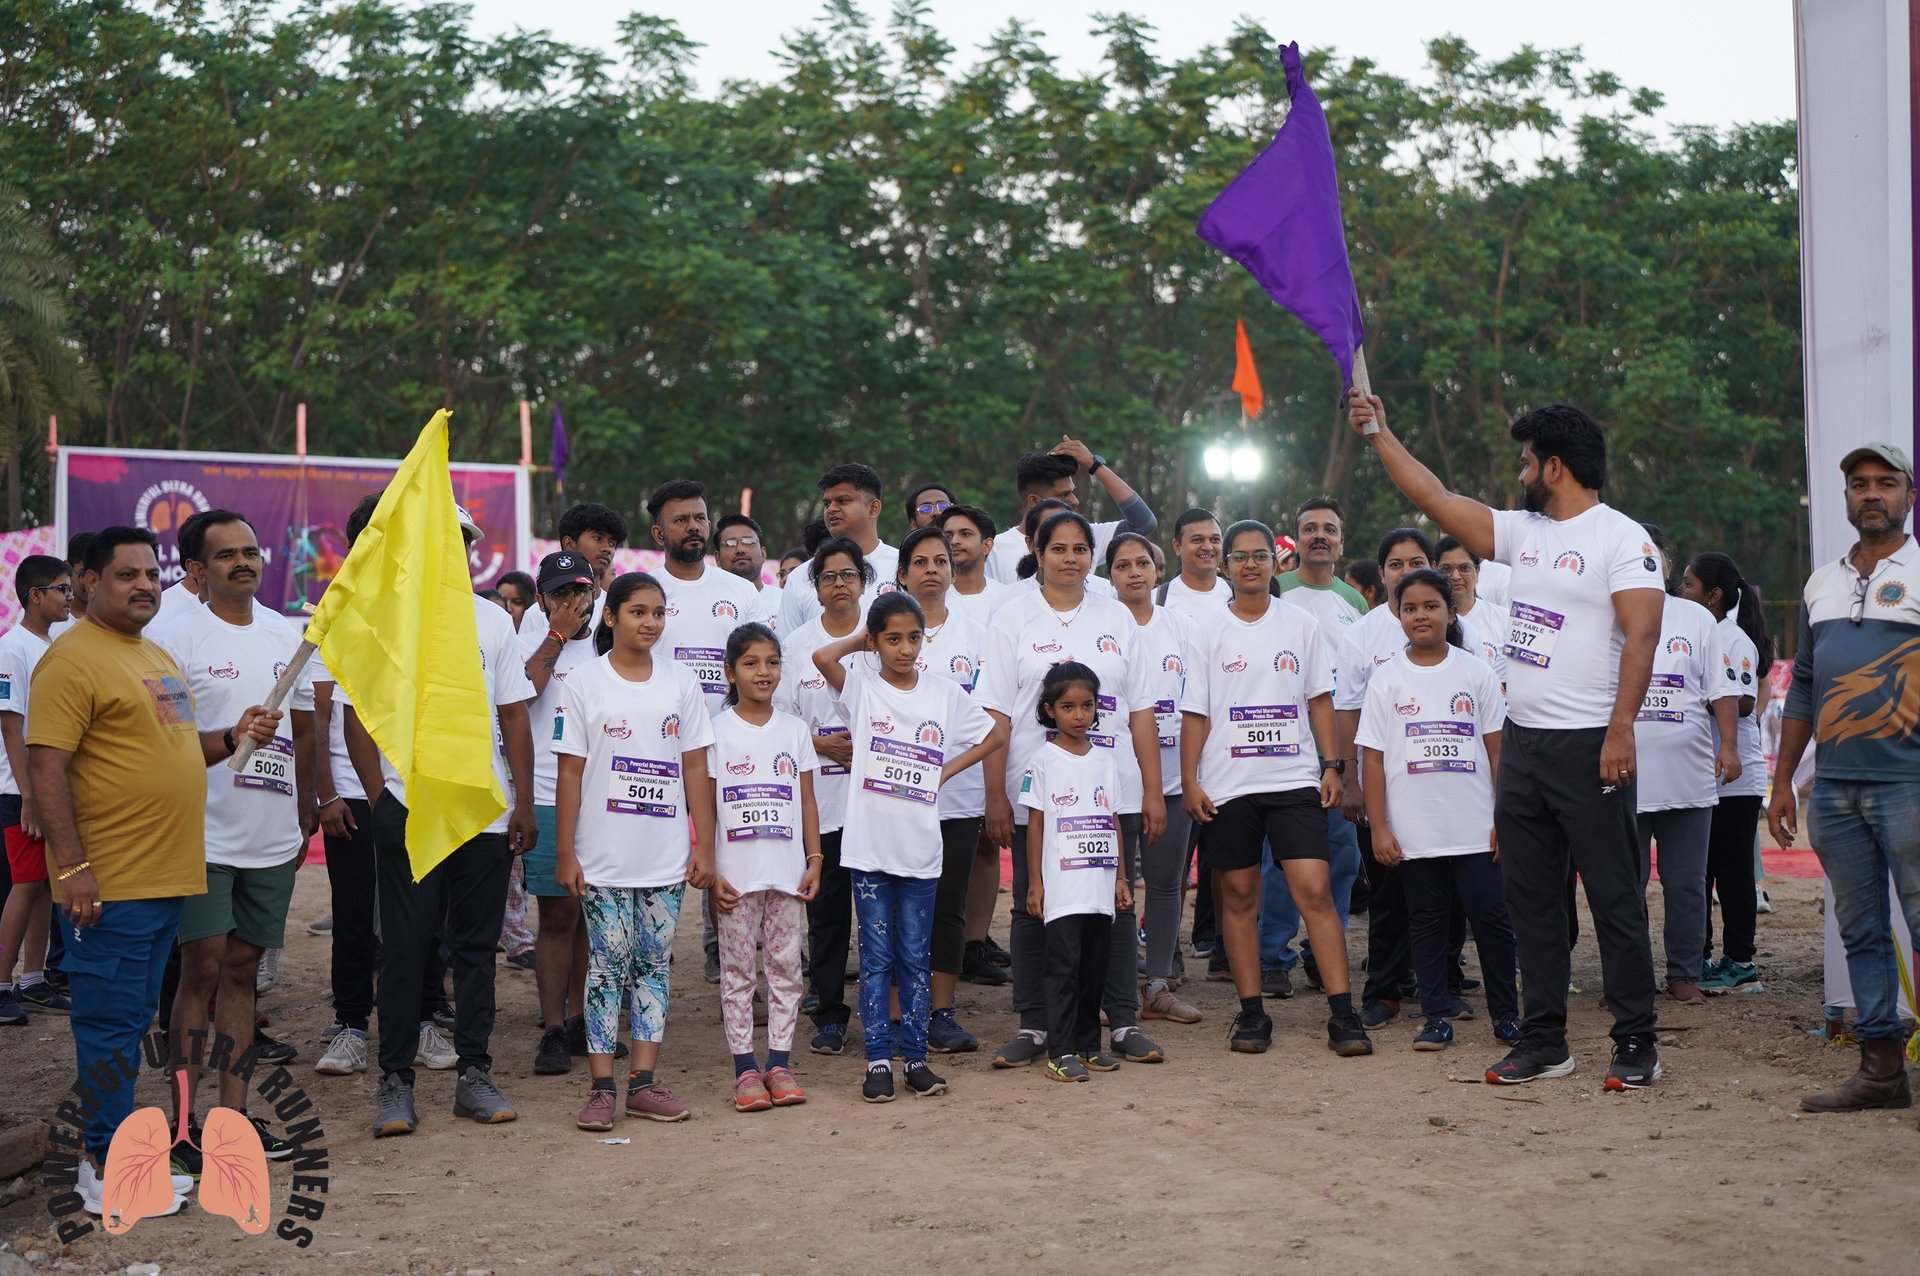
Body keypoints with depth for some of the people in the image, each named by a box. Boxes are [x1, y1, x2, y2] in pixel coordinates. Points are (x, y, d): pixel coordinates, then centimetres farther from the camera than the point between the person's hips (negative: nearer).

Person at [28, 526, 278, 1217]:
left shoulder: (156, 656, 18)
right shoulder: (73, 659, -11)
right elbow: (46, 765, -17)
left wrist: (232, 738, 9)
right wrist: (73, 866, -23)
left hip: (166, 876, 9)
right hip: (109, 884, -9)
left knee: (131, 1022, 14)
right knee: (111, 1024, -3)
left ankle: (118, 1157, 23)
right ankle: (106, 1170, 5)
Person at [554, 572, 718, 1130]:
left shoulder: (682, 682, 6)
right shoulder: (585, 684, -1)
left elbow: (695, 770, 7)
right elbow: (570, 773, -2)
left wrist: (704, 848, 2)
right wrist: (566, 854, -5)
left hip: (667, 859, 3)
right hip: (604, 859, -3)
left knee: (655, 965, 6)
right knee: (607, 966, 0)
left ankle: (644, 1082, 12)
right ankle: (601, 1087, 4)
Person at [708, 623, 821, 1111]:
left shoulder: (794, 729, 8)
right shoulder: (717, 731, -1)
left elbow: (807, 801, 10)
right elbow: (704, 805, -2)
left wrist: (814, 859, 2)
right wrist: (708, 869, -8)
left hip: (788, 871, 3)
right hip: (736, 872, -2)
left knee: (786, 966, 5)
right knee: (737, 969, 3)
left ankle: (780, 1062, 13)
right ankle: (744, 1067, 9)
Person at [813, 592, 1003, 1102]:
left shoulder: (945, 693, 6)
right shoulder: (862, 686, -2)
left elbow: (995, 734, 16)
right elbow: (822, 657, -21)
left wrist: (947, 770, 5)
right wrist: (859, 640, -2)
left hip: (920, 847, 2)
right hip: (869, 845, -2)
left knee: (915, 956, 9)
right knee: (876, 955, 3)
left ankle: (916, 1057, 16)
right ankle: (878, 1060, 9)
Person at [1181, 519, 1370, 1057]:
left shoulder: (1301, 626, 7)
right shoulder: (1211, 635, 5)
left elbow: (1320, 700, 10)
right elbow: (1196, 714, 5)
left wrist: (1331, 764, 2)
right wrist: (1189, 782, -2)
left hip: (1294, 780, 0)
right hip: (1227, 785, 1)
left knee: (1315, 890, -9)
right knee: (1239, 895, 5)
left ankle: (1342, 1013, -8)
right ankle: (1251, 1013, 13)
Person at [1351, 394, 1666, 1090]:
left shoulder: (1621, 537, -7)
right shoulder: (1522, 532, 15)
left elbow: (1641, 635, -16)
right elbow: (1435, 498, 18)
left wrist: (1621, 728, -24)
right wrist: (1380, 434, 19)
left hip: (1589, 747, -8)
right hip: (1522, 744, 8)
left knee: (1616, 900, -2)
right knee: (1531, 902, 10)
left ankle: (1636, 1044, 6)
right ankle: (1544, 1040, 18)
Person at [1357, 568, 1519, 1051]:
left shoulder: (1476, 671, 4)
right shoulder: (1387, 679, 4)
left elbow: (1498, 749, 4)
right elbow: (1372, 758, 2)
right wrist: (1378, 829, -3)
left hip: (1476, 828, 0)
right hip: (1413, 830, 1)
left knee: (1492, 917, -1)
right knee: (1427, 921, 7)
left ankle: (1506, 1012, 13)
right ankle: (1436, 1016, 15)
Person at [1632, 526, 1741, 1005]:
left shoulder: (1698, 619, 10)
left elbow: (1721, 690, 9)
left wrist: (1728, 745, -1)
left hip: (1689, 778, 1)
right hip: (1622, 780, -1)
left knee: (1686, 885, 6)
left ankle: (1684, 975, 16)